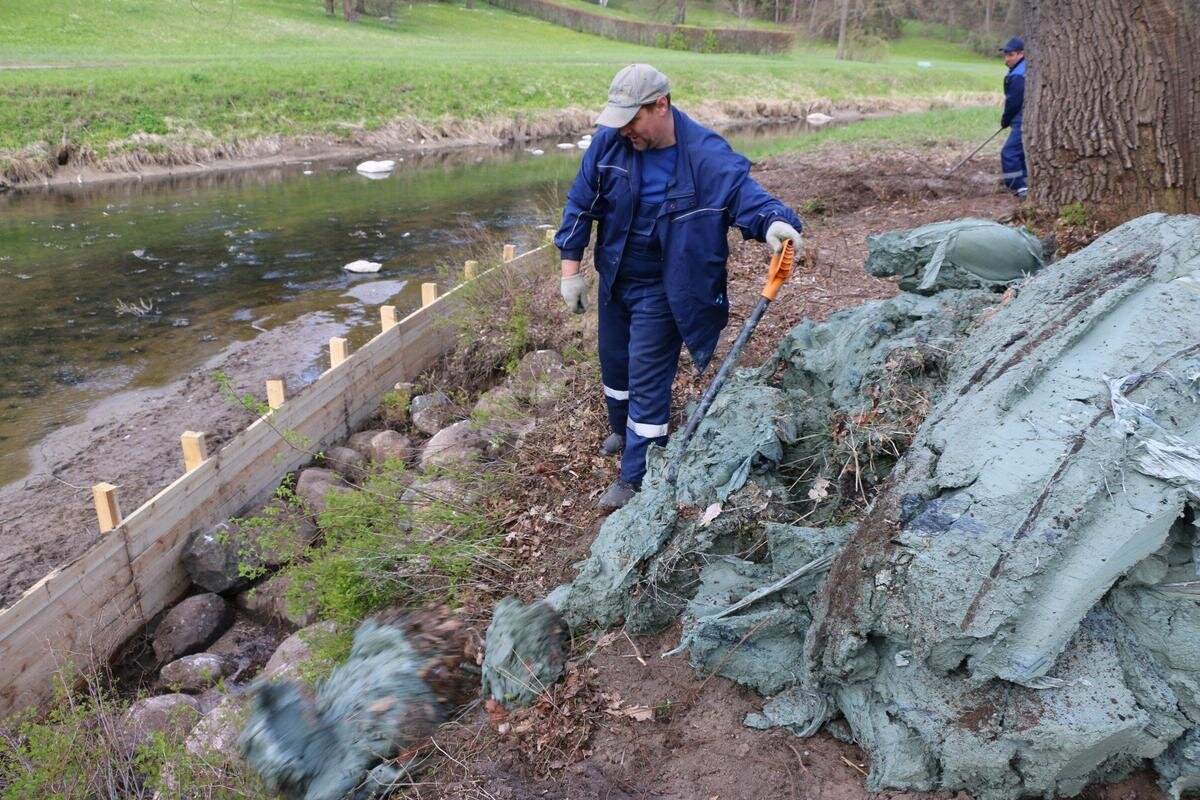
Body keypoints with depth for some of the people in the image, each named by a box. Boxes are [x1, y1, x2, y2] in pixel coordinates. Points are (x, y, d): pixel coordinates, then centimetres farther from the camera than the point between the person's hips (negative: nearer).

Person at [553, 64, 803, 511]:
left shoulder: (707, 156, -22)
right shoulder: (610, 141, -11)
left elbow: (749, 197, -24)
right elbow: (581, 203, -3)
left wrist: (775, 223, -48)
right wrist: (570, 268, -4)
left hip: (661, 289, -5)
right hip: (614, 278, 5)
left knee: (648, 381, -2)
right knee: (614, 364, 22)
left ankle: (636, 479, 12)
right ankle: (623, 432, 50)